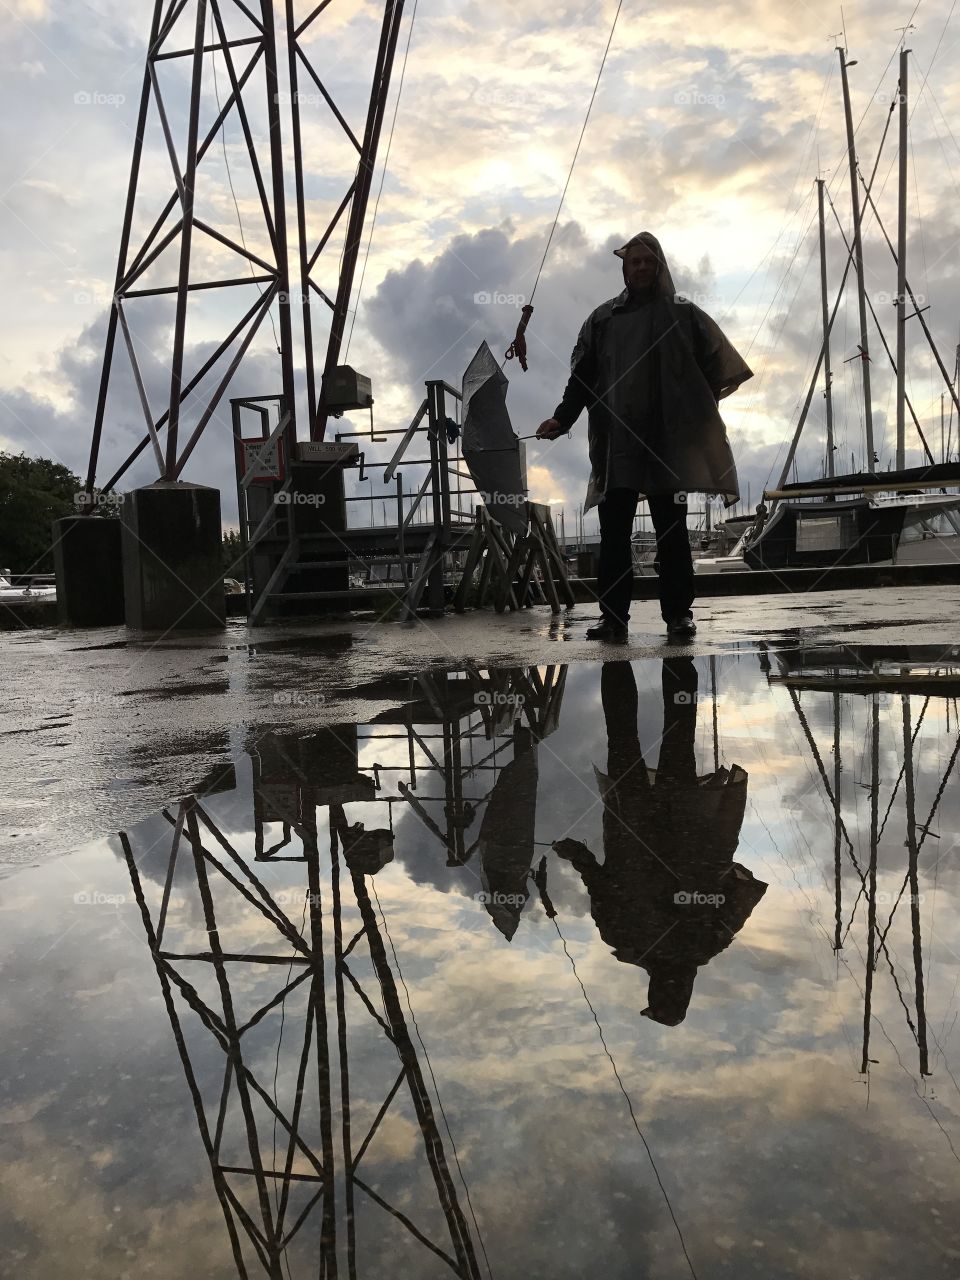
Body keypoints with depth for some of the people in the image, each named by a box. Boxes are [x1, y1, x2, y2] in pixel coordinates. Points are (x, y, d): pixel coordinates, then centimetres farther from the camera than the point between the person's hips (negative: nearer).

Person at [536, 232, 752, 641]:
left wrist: (701, 410, -10)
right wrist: (561, 419, -2)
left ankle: (678, 613, 10)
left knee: (671, 532, 3)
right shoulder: (602, 319, 13)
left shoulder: (682, 314, 8)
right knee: (613, 534, 0)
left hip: (667, 442, -1)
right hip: (615, 444, 2)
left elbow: (715, 364, 3)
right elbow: (581, 377, 11)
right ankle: (613, 616, 5)